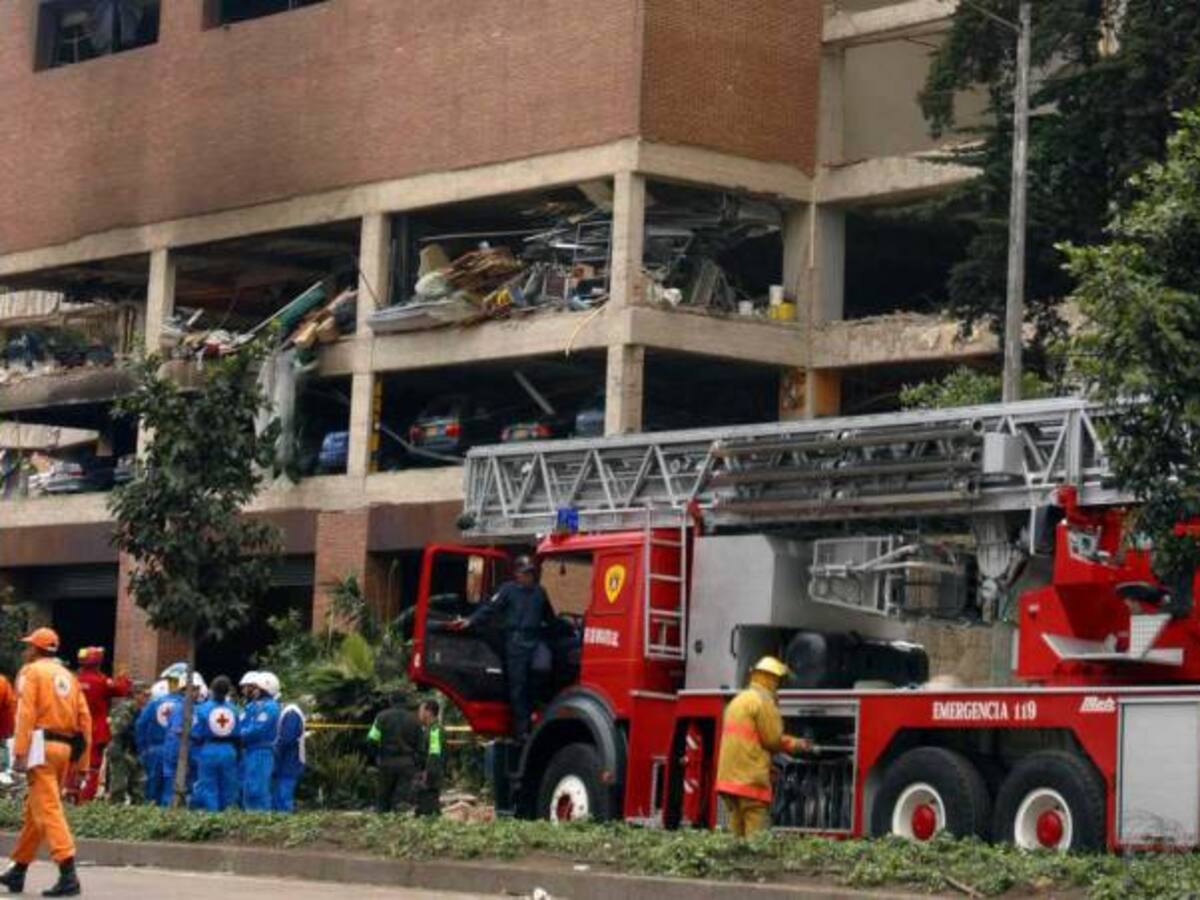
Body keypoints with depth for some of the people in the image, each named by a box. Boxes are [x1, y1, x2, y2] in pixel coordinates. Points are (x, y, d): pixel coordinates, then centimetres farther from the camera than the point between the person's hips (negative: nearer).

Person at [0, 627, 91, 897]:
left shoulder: (31, 672, -1)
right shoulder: (67, 675, 18)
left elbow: (25, 713, -13)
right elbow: (84, 718, 12)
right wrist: (79, 761, 15)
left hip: (42, 745, -7)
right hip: (66, 748, 7)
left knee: (48, 809, -11)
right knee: (34, 810, 16)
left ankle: (68, 875, -21)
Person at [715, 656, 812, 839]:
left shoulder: (738, 700, 20)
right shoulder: (763, 700, -7)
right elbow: (773, 740, -8)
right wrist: (797, 744, 9)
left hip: (729, 776, 9)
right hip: (750, 779, -9)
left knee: (736, 835, 8)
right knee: (756, 837, -10)